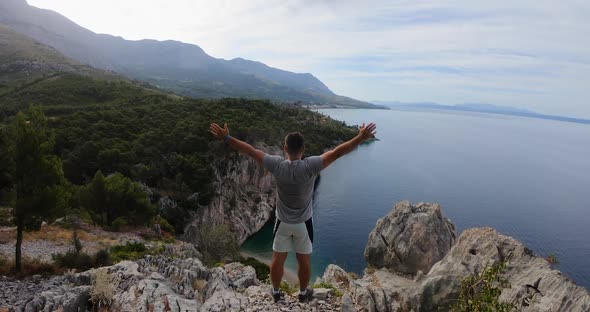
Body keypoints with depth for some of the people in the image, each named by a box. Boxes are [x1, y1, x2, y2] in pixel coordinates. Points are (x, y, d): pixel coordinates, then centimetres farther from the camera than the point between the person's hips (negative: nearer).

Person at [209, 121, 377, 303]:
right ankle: (303, 293, 38)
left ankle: (276, 292, 38)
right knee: (304, 259, 19)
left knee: (278, 259, 19)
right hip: (304, 223, -1)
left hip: (283, 222, 1)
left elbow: (250, 151, -16)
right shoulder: (311, 166, -24)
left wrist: (226, 138, -9)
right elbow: (337, 153, -25)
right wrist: (361, 138, -22)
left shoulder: (277, 165, -20)